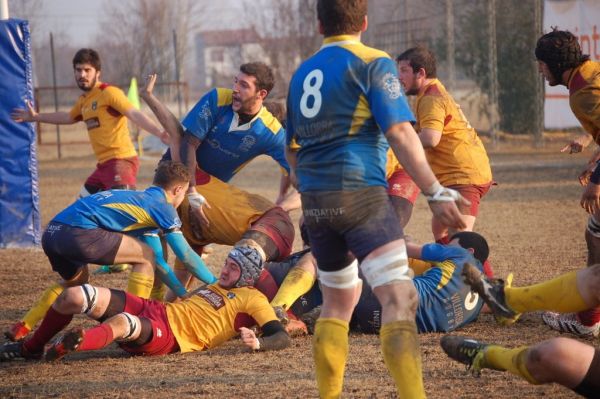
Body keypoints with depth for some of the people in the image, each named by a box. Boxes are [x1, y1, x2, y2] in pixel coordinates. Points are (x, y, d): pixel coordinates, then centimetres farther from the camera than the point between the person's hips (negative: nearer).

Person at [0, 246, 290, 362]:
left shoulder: (252, 299, 6)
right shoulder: (216, 286, 31)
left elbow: (281, 337, -8)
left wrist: (257, 343, -26)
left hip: (169, 336, -8)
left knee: (120, 323, -43)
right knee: (72, 296, -6)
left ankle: (66, 347, -71)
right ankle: (31, 348, 13)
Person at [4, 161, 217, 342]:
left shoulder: (141, 199, 32)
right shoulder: (162, 205, 7)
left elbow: (158, 261, 36)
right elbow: (186, 255, 9)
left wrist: (183, 293, 37)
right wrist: (216, 284, 22)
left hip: (51, 233, 9)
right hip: (79, 233, -9)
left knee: (76, 281, 36)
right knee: (144, 256, 6)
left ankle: (22, 328, 29)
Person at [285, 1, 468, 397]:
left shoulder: (302, 73, 17)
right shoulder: (372, 63, -3)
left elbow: (292, 150, 24)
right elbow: (399, 132, -13)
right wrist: (436, 192, -12)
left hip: (314, 201, 7)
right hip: (360, 192, -7)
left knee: (338, 300, 21)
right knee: (399, 297, -13)